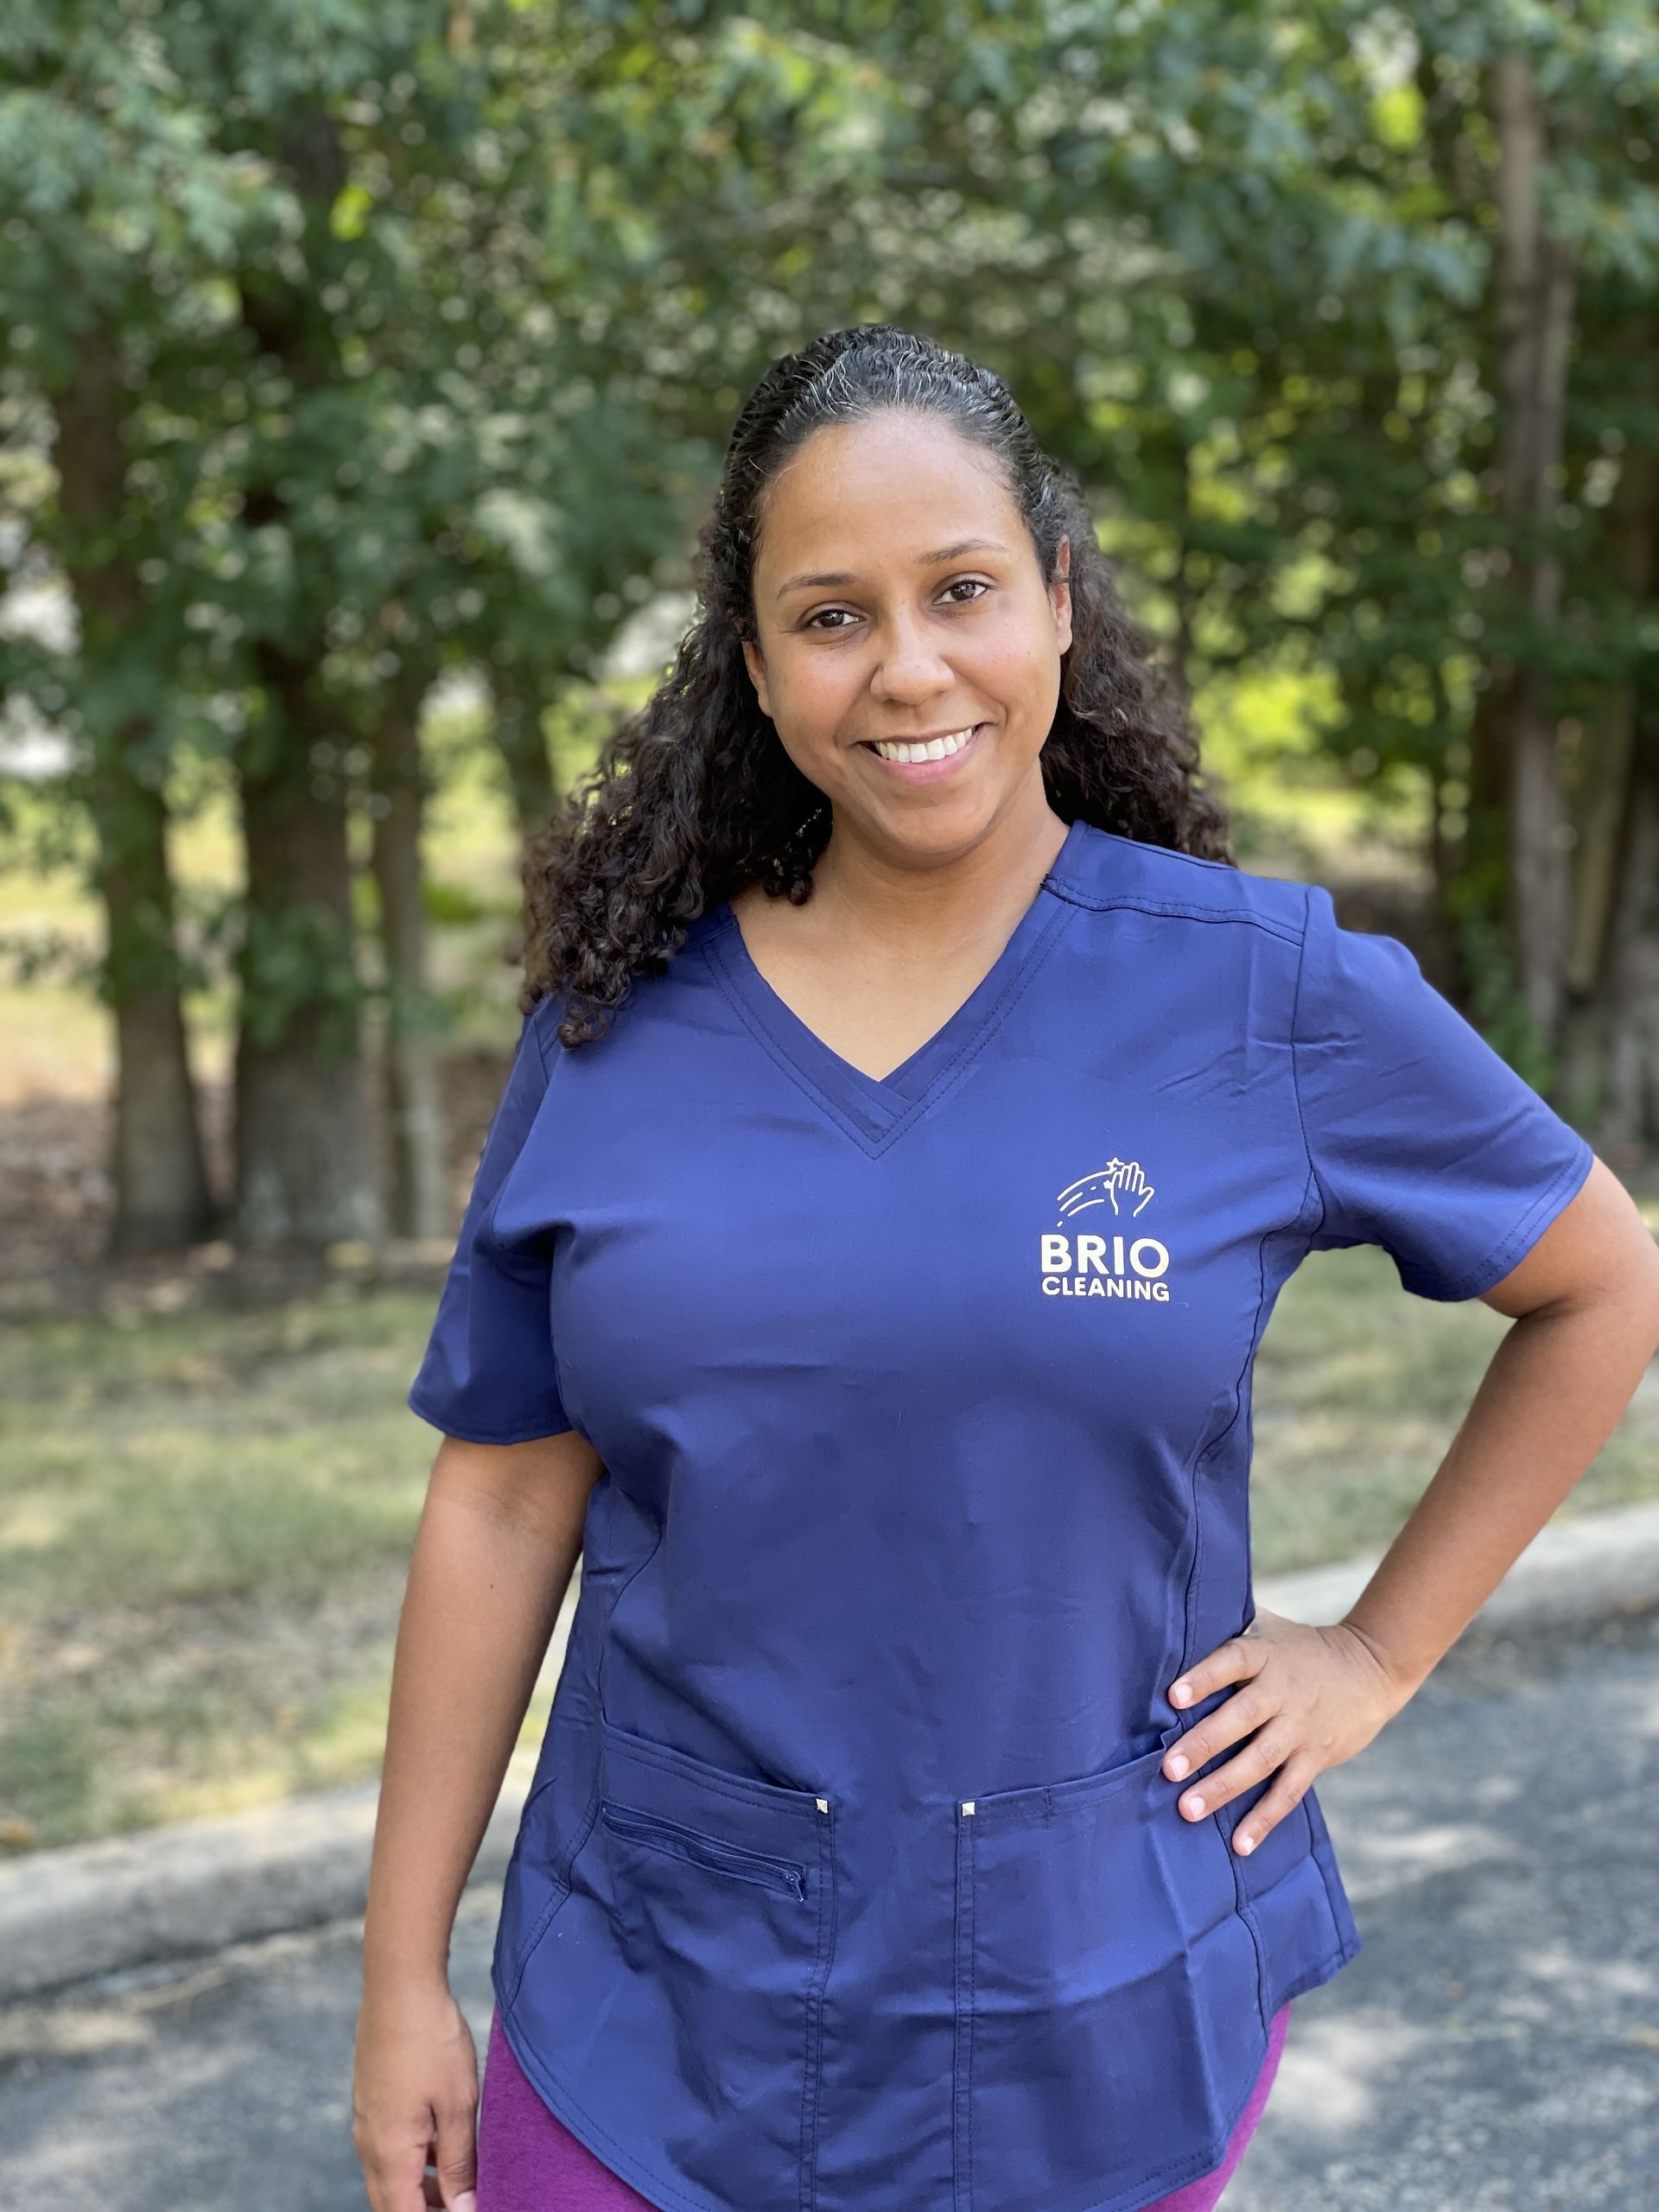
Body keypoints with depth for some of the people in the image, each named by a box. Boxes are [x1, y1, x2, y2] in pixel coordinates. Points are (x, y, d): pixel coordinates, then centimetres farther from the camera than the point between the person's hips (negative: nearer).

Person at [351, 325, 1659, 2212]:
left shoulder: (1266, 991, -7)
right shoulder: (614, 1031, -3)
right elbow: (503, 1503, 0)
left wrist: (1377, 1656, 1)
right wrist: (403, 1972, 1)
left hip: (1100, 2022, -1)